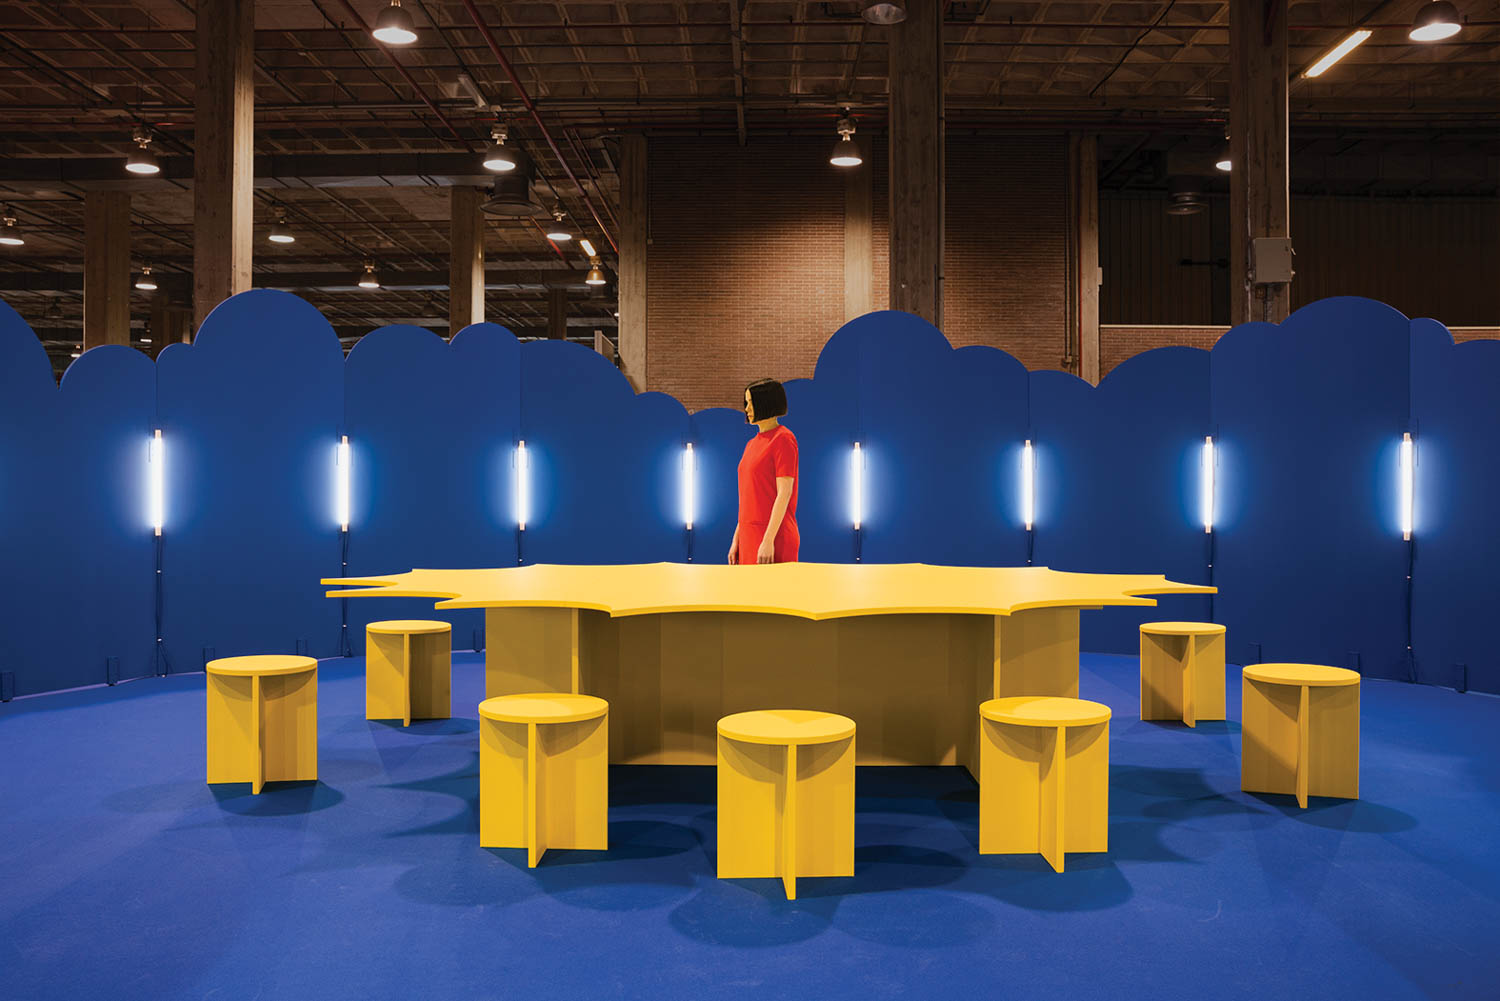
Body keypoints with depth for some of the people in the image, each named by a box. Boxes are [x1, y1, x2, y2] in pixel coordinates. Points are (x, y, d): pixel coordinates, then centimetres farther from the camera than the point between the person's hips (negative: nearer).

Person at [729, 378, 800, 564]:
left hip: (774, 537, -8)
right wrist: (736, 540, 15)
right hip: (749, 537, 8)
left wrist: (768, 540, -20)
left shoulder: (783, 439, -8)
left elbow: (784, 493, -15)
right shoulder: (752, 444, 17)